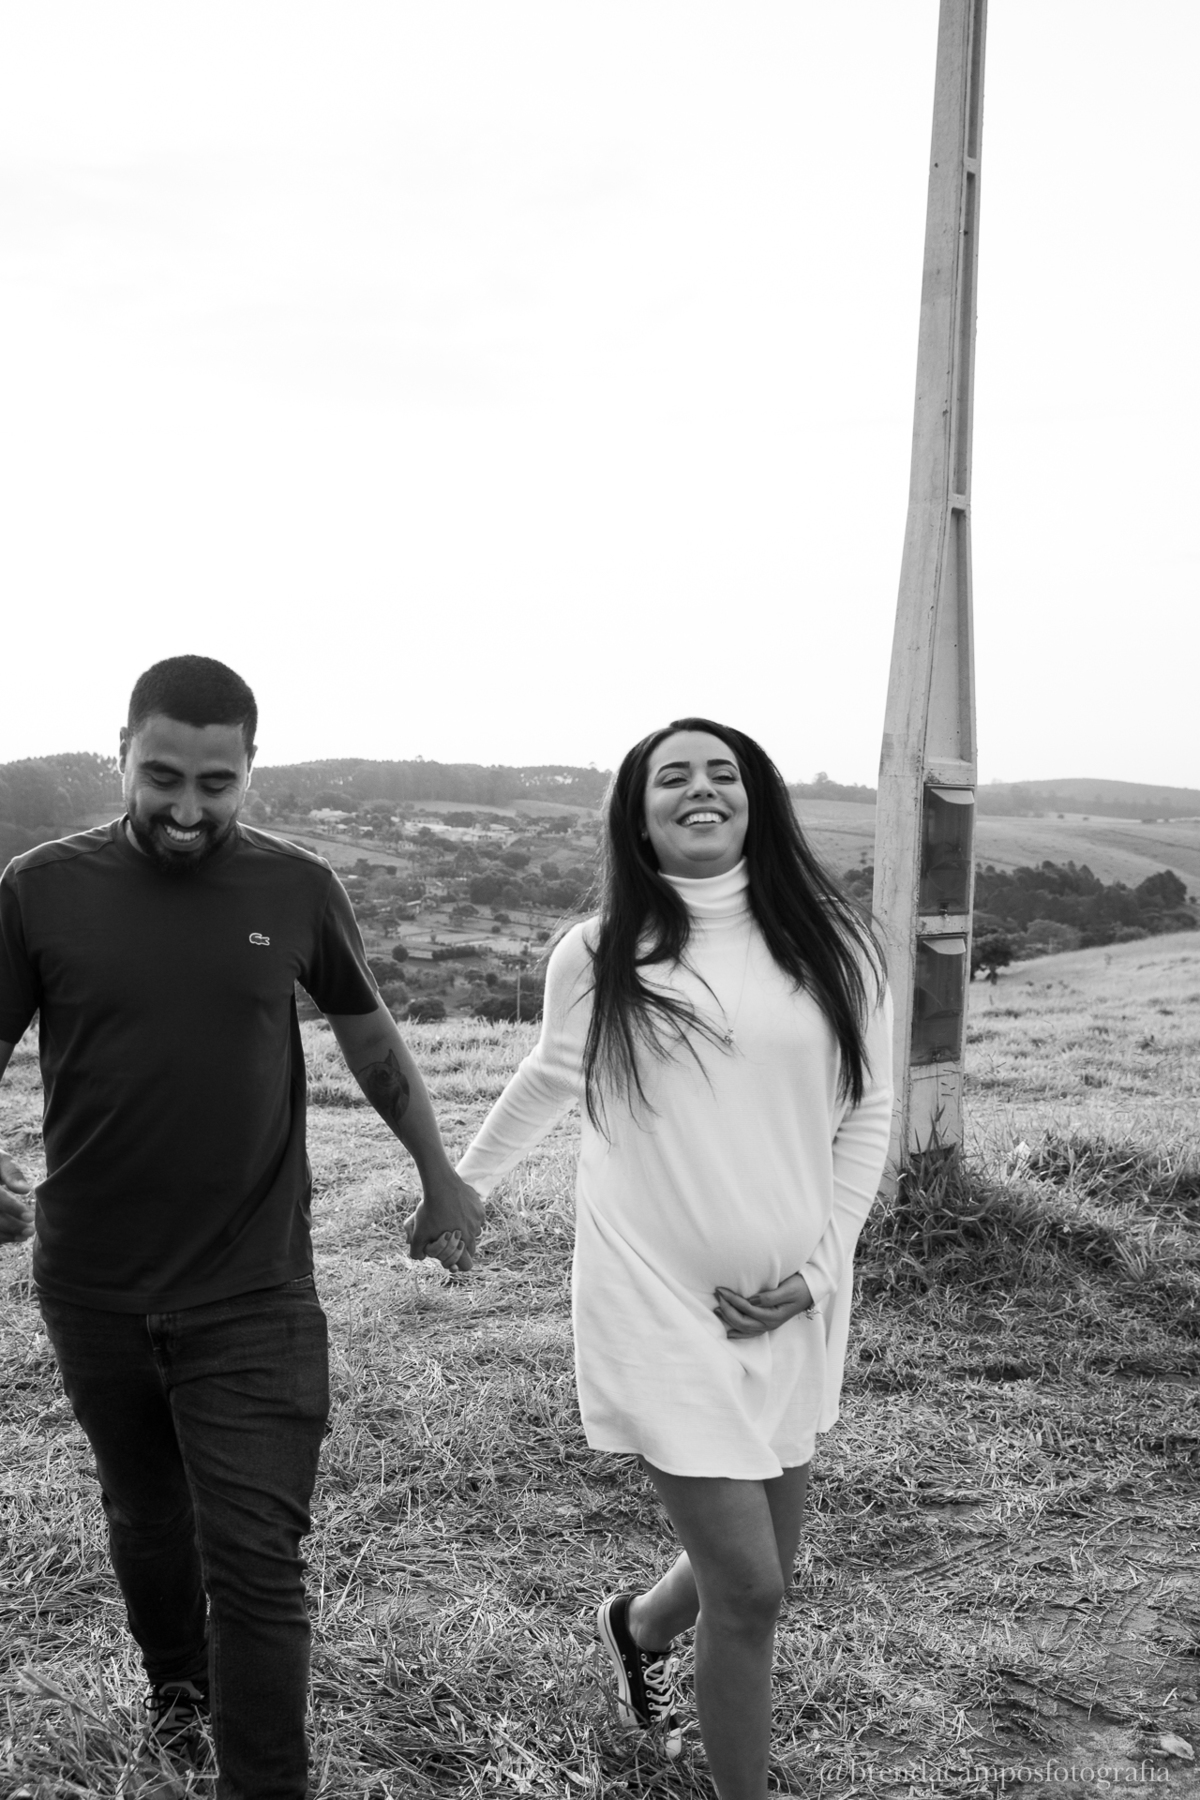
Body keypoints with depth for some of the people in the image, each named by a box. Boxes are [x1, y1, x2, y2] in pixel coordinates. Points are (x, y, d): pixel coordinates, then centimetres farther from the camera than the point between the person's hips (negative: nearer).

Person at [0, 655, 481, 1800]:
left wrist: (438, 1173, 12)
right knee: (144, 1511, 23)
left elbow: (368, 1037, 10)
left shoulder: (297, 890, -4)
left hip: (254, 1292, -1)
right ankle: (177, 1683, 50)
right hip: (93, 1288, 2)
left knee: (256, 1557, -3)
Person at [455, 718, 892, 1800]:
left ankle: (641, 1626, 50)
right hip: (663, 1303, -3)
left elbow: (866, 1115, 6)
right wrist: (464, 1185, 25)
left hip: (793, 1308, 3)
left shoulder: (831, 945, 0)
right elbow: (547, 1082, 15)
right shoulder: (596, 957, -3)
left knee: (759, 1568, 17)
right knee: (748, 1589, -4)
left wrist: (819, 1265, -3)